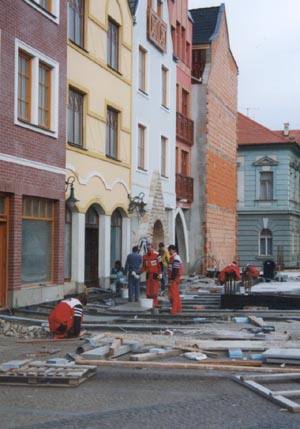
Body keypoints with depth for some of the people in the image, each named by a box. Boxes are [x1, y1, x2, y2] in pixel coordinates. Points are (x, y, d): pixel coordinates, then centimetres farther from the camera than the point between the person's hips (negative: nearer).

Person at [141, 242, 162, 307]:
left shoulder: (157, 255, -9)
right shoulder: (145, 256, 10)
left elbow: (160, 265, -8)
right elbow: (144, 266, 17)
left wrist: (160, 274, -14)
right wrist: (140, 272, 3)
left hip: (155, 275, -5)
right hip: (148, 275, 6)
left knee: (154, 290, -9)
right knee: (148, 290, 4)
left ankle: (155, 303, -4)